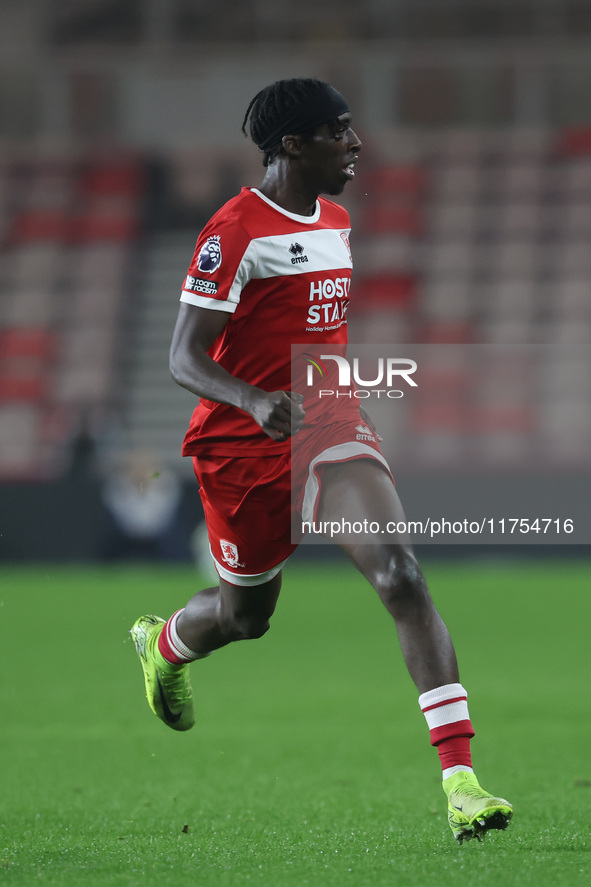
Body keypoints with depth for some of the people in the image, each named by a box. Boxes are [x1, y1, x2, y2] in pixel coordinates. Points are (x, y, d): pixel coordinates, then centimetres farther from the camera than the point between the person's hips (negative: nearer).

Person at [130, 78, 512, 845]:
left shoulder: (335, 224, 10)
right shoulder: (235, 232, -15)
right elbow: (184, 358, -19)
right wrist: (256, 403, -35)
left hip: (329, 431, 5)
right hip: (244, 447, -5)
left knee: (402, 579, -17)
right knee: (246, 614, 14)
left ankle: (460, 781, -24)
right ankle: (161, 644, 54)